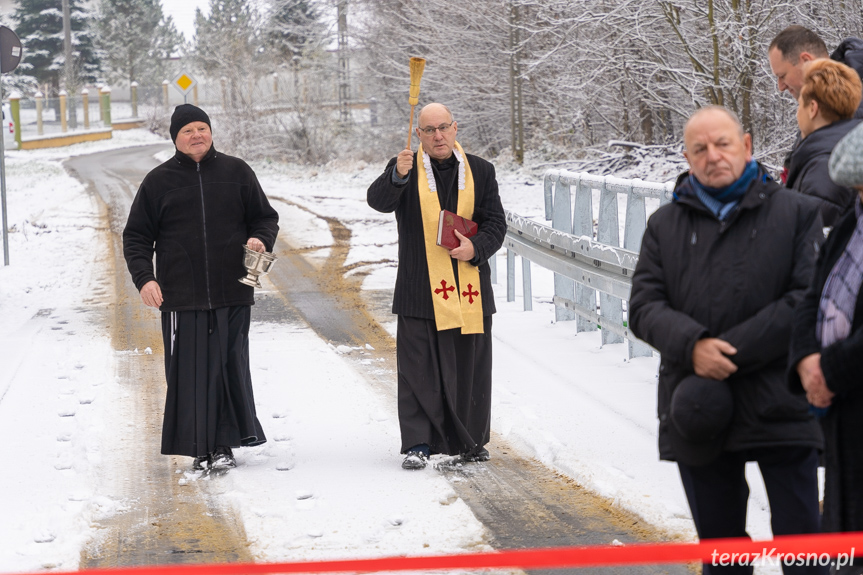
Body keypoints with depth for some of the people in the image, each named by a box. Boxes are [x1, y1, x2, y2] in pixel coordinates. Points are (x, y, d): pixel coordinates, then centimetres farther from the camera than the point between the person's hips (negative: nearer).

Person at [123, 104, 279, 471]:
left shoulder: (236, 172, 8)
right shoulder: (159, 181, 7)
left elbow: (265, 217, 16)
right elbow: (137, 236, 9)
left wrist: (261, 239, -6)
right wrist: (144, 278, -6)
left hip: (232, 293, 0)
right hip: (181, 297, 0)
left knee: (230, 368, -1)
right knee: (190, 372, -2)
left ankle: (224, 444, 7)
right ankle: (200, 448, 4)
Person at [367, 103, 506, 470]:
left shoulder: (479, 171, 9)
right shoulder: (405, 169, 3)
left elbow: (495, 222, 9)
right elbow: (379, 201, -15)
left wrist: (476, 248, -11)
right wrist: (397, 176, -35)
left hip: (469, 288, 2)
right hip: (420, 290, -2)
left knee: (470, 368, 8)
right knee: (419, 369, -4)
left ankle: (470, 441, 21)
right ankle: (418, 444, 1)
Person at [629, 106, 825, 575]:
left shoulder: (796, 212, 1)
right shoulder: (665, 225, 10)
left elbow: (810, 299, -8)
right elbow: (645, 306, 2)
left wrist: (732, 351, -15)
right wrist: (692, 345, -19)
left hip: (780, 409, -3)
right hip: (698, 417, 3)